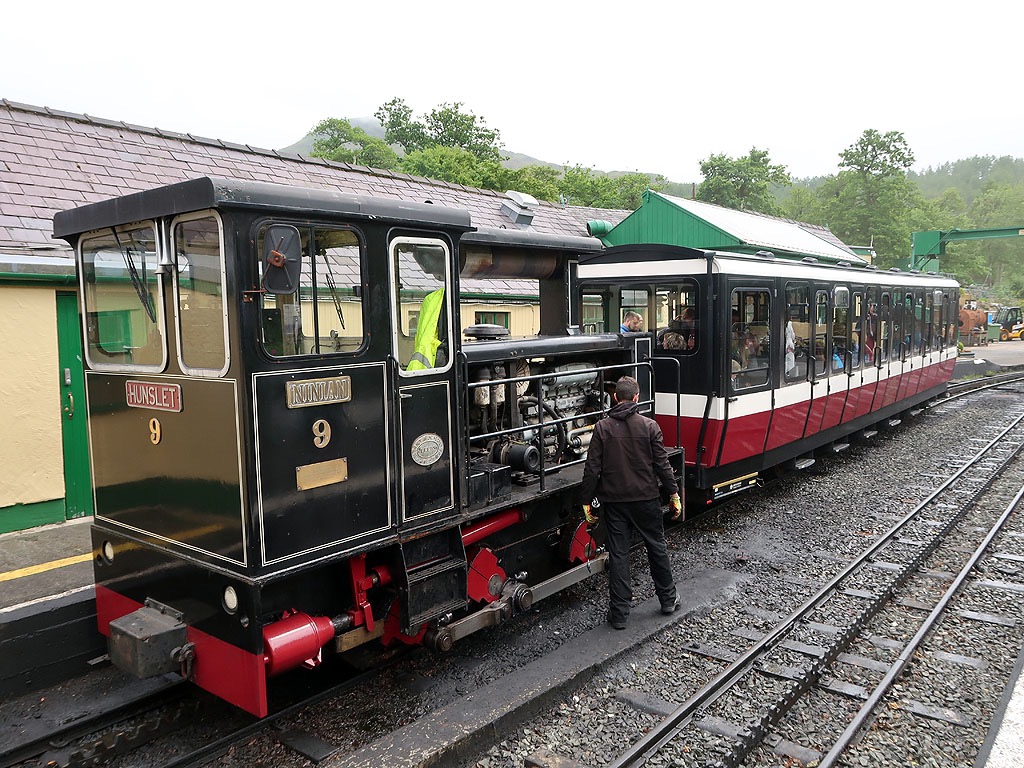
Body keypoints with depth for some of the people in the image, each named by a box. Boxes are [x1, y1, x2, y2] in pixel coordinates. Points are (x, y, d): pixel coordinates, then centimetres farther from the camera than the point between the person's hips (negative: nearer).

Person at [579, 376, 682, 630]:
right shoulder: (649, 426, -6)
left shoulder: (602, 428, -5)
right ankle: (668, 599, 32)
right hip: (646, 499, 0)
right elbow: (662, 464, -6)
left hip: (614, 501, 0)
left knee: (618, 554, 6)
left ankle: (619, 613, 10)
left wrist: (586, 501, 1)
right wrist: (674, 494, 4)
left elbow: (592, 468, -6)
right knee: (657, 546, 17)